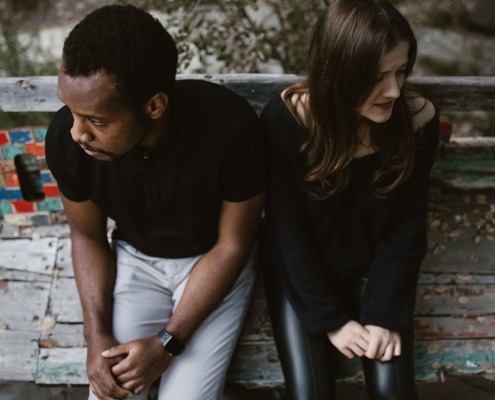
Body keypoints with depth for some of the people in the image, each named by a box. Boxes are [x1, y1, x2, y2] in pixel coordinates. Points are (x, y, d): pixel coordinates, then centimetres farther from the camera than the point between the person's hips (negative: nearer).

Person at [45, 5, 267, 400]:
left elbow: (233, 245, -17)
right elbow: (88, 236, -4)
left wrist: (168, 344, -20)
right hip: (134, 259, 2)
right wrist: (97, 336, -15)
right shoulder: (66, 137, -24)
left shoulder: (232, 127, -33)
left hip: (214, 260, -2)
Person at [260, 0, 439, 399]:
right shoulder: (285, 118, -25)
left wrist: (384, 314, -13)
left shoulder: (418, 117, -19)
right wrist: (331, 319, -15)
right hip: (300, 272, -1)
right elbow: (287, 229, -16)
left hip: (374, 268, 2)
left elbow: (407, 227, -9)